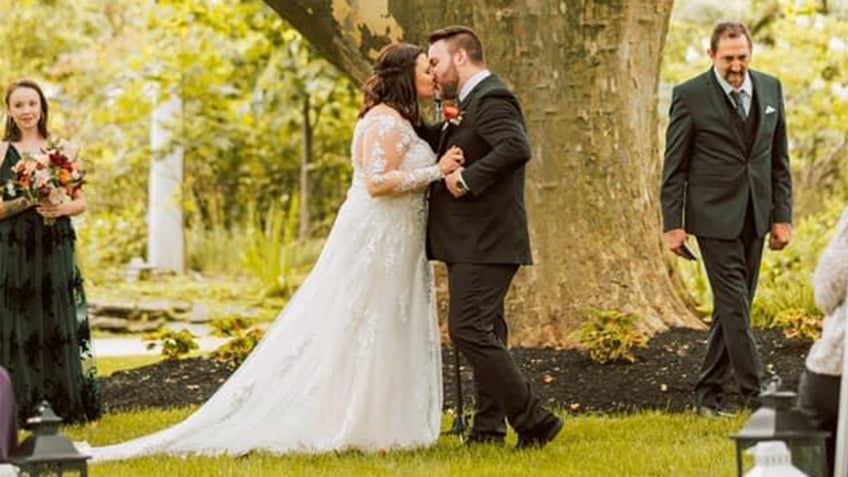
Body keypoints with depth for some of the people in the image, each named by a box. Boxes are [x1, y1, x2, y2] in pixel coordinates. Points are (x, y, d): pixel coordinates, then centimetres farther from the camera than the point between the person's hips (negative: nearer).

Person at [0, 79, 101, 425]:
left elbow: (81, 201, 11)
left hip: (55, 252, 2)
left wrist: (61, 208, -9)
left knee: (58, 325, 0)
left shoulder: (61, 149, 10)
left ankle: (66, 403, 4)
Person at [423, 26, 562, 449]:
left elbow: (516, 147, -30)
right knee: (484, 333, 14)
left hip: (484, 243, -11)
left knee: (469, 331, -15)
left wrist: (467, 178, -27)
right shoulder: (472, 103, 19)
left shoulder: (491, 99, -14)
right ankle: (488, 428, 21)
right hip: (471, 243, 11)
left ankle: (533, 420, -13)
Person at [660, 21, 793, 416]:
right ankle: (754, 393, -9)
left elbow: (779, 158, 12)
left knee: (732, 307, 8)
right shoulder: (690, 96, -6)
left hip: (754, 217, 5)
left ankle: (709, 392, 17)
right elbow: (674, 167, -3)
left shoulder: (770, 88, 7)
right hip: (714, 217, -5)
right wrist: (672, 224, -7)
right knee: (734, 306, -9)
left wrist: (782, 216, 7)